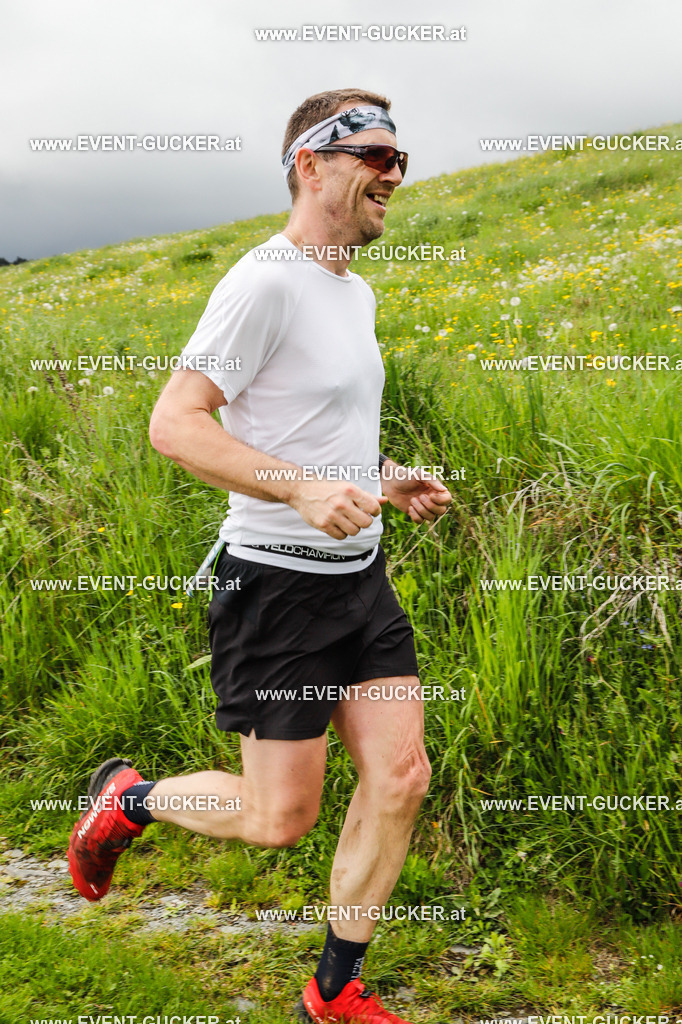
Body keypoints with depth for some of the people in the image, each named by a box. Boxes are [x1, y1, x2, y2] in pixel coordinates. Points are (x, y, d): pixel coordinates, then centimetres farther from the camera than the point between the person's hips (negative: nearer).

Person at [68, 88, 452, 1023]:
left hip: (360, 576, 8)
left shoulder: (355, 291, 14)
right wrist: (304, 489, -31)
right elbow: (173, 424, -22)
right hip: (278, 586, -8)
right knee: (281, 819, 0)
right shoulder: (265, 281, -15)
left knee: (401, 779, 3)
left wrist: (384, 479, 10)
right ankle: (126, 798, 29)